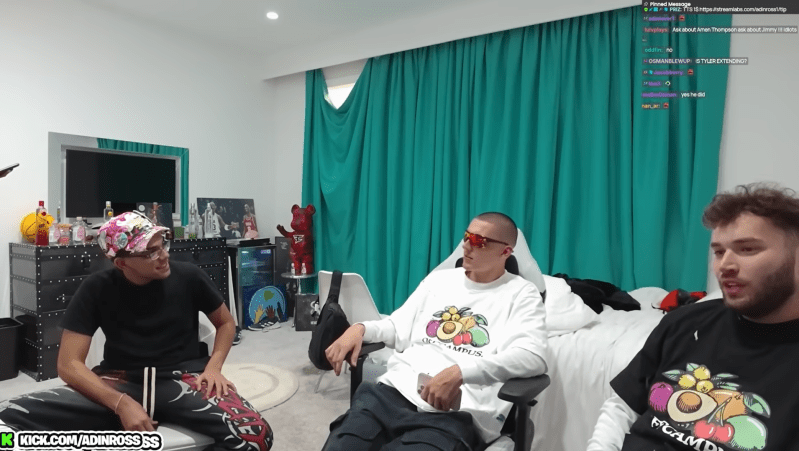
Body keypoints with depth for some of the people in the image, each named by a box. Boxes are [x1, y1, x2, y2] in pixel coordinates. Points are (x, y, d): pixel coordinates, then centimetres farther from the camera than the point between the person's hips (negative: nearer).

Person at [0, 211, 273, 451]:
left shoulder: (188, 277, -2)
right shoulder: (97, 289, -2)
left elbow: (226, 322, 12)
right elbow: (69, 364, -5)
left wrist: (213, 367, -6)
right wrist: (121, 403, -21)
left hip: (184, 379, -1)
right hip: (120, 382, 2)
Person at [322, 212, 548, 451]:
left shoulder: (521, 294, 4)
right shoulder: (439, 278, 20)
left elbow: (532, 356, -12)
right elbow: (398, 327, 23)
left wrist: (459, 373, -25)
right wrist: (359, 328, 1)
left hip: (458, 411, -3)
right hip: (394, 391, 4)